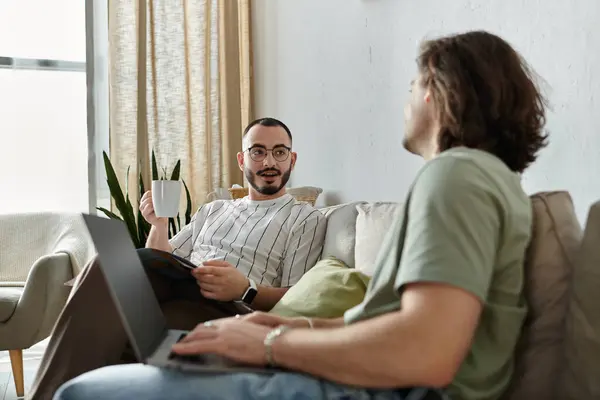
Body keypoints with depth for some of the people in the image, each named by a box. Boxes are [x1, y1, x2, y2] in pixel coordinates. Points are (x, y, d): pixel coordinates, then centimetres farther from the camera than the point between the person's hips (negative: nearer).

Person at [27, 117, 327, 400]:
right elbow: (158, 261, 27)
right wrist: (159, 225, 6)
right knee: (114, 264, -29)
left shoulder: (307, 219, 12)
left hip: (223, 307, -5)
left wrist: (246, 290, -17)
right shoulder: (212, 210, 30)